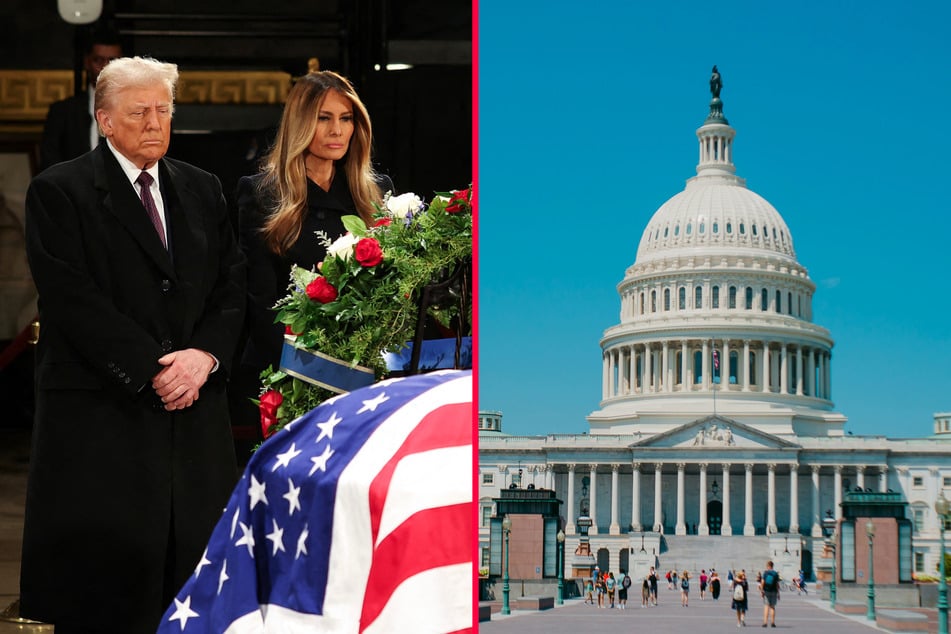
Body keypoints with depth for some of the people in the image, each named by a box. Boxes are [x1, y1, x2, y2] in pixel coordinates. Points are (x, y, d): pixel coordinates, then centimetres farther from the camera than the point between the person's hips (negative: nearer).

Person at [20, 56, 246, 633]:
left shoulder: (202, 190, 15)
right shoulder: (59, 192, -1)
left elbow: (232, 285, 10)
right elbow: (73, 301, -10)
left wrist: (204, 355, -8)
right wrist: (152, 369, -14)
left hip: (196, 409, 4)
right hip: (104, 413, -4)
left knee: (195, 563, 4)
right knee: (105, 581, 0)